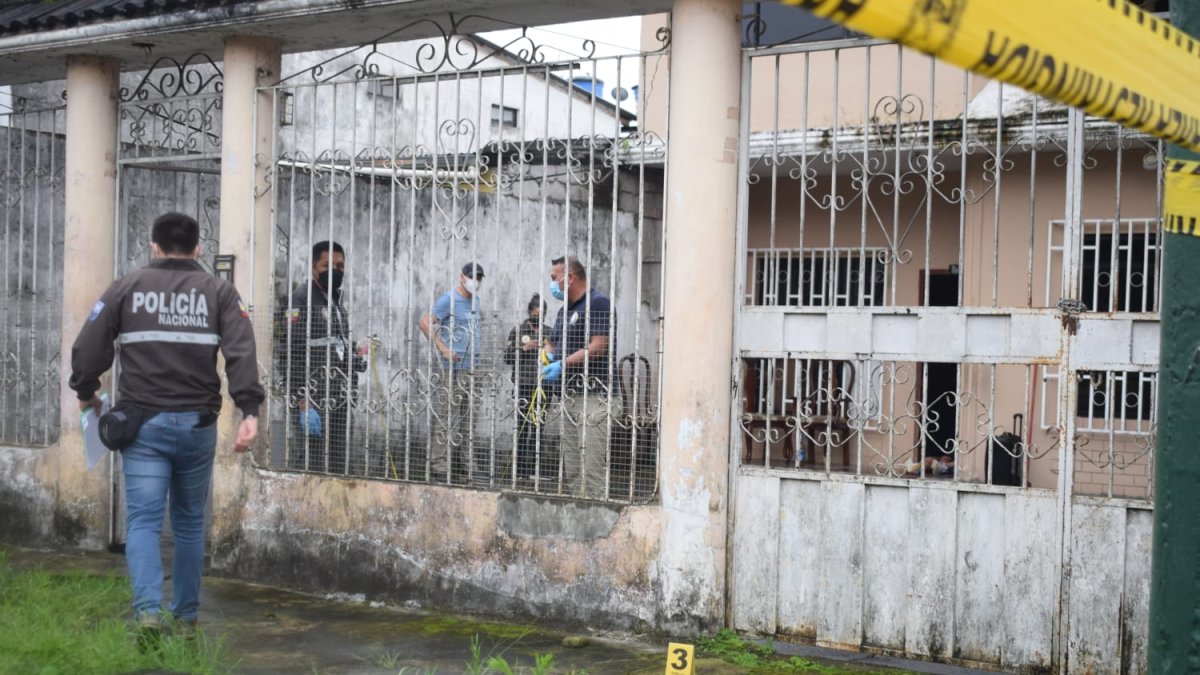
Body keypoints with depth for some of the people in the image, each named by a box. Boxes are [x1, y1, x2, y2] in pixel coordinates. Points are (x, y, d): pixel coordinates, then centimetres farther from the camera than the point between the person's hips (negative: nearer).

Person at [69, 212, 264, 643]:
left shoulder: (126, 289, 4)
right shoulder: (218, 292, 3)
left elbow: (88, 349, 4)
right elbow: (241, 353, -10)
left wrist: (86, 392, 22)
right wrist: (249, 411, -16)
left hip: (143, 423, -1)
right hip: (197, 425, 1)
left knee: (143, 518, -1)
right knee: (189, 522, 14)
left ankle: (148, 610, -19)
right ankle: (186, 616, 20)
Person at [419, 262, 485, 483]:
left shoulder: (475, 300, 17)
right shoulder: (449, 299, -7)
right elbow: (425, 323, -13)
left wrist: (477, 352, 15)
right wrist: (443, 348, -17)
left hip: (471, 367, 8)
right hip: (452, 368, -8)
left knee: (467, 419, 11)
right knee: (446, 417, -9)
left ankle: (457, 464, 18)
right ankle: (439, 465, -8)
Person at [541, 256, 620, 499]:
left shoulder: (598, 303, -7)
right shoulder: (565, 310, 22)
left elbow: (599, 346, -16)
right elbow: (551, 343, 28)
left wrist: (562, 365, -17)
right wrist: (547, 355, 4)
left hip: (594, 398, -9)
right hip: (569, 397, 9)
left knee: (591, 470, -13)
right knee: (571, 471, 10)